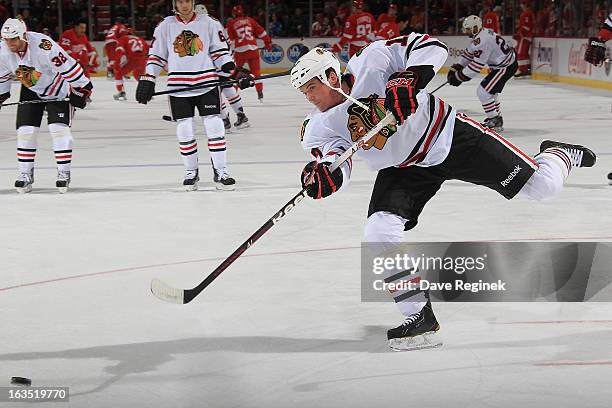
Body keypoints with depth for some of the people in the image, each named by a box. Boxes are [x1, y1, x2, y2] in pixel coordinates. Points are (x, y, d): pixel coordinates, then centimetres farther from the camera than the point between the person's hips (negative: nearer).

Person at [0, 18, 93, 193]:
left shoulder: (43, 46, -36)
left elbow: (68, 66, -30)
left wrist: (81, 90, -24)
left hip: (58, 88, -5)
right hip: (31, 91, 5)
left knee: (59, 129, -13)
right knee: (25, 130, -2)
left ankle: (64, 173, -3)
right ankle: (25, 173, 9)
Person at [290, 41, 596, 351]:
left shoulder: (369, 64, -24)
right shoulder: (319, 126, -12)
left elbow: (430, 46, -26)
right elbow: (337, 169, -23)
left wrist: (409, 78, -43)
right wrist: (322, 177, -46)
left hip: (449, 136, -4)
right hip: (404, 169, 4)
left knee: (541, 186, -2)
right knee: (379, 233, -20)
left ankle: (558, 155, 37)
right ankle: (420, 318, -8)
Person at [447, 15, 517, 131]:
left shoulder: (482, 40, -26)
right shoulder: (478, 36, 7)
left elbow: (477, 65, -26)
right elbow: (468, 53, 17)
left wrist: (460, 77, -20)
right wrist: (455, 69, 13)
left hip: (506, 67, -11)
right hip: (499, 65, 11)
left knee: (483, 91, -12)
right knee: (489, 91, 21)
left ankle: (494, 121, -6)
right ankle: (497, 119, 31)